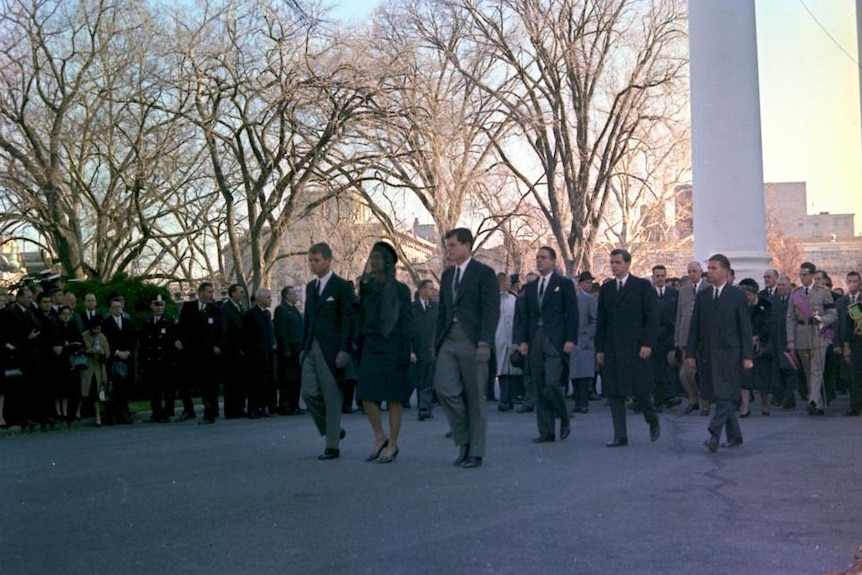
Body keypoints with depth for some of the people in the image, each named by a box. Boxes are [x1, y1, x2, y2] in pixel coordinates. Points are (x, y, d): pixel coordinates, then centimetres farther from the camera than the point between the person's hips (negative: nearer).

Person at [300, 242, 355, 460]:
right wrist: (304, 347, 14)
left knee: (331, 397, -2)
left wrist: (343, 350, -16)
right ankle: (333, 430, 20)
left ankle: (332, 446, 6)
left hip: (331, 350, -6)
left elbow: (347, 320, -10)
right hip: (312, 349, 6)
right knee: (309, 393, 0)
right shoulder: (310, 286, 16)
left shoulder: (342, 286, -5)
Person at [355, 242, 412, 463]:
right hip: (371, 345, 5)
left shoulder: (400, 289, -2)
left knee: (392, 398, 0)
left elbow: (407, 323, -5)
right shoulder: (366, 286, 11)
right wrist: (359, 348, 9)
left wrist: (404, 353, -12)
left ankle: (392, 445, 9)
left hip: (391, 346, -5)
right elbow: (361, 318, 12)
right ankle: (380, 438, 17)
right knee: (366, 395, 0)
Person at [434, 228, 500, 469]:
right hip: (449, 342, 6)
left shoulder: (484, 273, -3)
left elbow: (491, 310, -10)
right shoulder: (447, 275, 17)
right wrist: (438, 341, 13)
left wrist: (484, 342, -18)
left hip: (472, 342, -5)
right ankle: (464, 440, 11)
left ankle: (476, 452, 11)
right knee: (444, 388, -8)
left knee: (474, 397, 0)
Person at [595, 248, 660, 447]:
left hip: (636, 348, -4)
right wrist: (599, 348, 8)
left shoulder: (643, 286, 0)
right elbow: (601, 321, 13)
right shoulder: (606, 288, 13)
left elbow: (652, 317, -4)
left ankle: (653, 421, 25)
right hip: (612, 349, 4)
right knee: (614, 393, 1)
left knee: (640, 390, -3)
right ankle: (620, 436, 6)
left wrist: (647, 344, -12)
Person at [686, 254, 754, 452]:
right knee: (719, 397, 8)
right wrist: (691, 353, 5)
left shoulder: (737, 295, 1)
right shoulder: (702, 296, 12)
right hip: (707, 353, 4)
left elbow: (745, 327, -2)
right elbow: (695, 326, 11)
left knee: (724, 396, -10)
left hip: (729, 353, -4)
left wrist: (747, 356, -7)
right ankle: (734, 436, 20)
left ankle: (714, 434, -14)